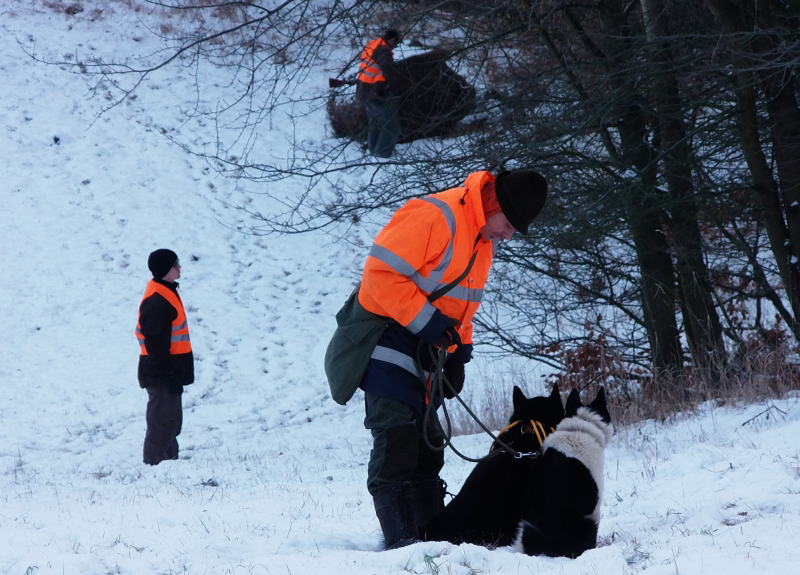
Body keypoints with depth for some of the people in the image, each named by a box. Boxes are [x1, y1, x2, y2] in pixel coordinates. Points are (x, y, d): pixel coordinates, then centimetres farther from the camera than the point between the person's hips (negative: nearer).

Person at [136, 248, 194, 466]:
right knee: (162, 423, -6)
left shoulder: (166, 293, 13)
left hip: (170, 372, 10)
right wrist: (169, 374, -22)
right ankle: (154, 465, -3)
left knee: (172, 422, 17)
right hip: (161, 374, -10)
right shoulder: (156, 301, -21)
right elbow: (155, 343, -23)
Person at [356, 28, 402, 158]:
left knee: (374, 121, 25)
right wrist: (390, 82, -17)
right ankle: (383, 152, 0)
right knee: (391, 124, -2)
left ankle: (372, 149, 36)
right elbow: (387, 68, -36)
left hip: (364, 90, 10)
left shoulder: (372, 44, 11)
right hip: (377, 92, -10)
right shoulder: (383, 50, -20)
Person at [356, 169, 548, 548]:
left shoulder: (484, 240, 12)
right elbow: (382, 272, -24)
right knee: (397, 446, -12)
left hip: (426, 355, 10)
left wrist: (459, 351, 9)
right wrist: (428, 322, -24)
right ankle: (401, 541, -13)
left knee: (428, 450, 10)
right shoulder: (433, 217, -20)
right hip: (389, 342, -10)